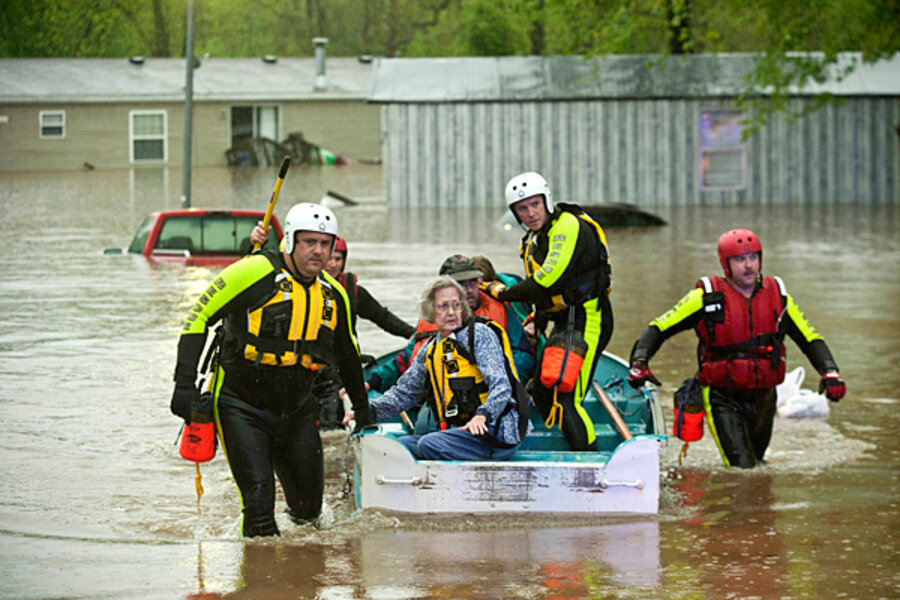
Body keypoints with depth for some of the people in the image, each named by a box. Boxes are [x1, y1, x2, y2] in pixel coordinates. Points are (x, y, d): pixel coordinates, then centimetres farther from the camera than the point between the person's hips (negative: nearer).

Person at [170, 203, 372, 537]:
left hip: (296, 409, 5)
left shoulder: (334, 296, 4)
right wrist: (185, 384, -18)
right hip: (241, 405, -5)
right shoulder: (255, 274, -15)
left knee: (308, 502, 6)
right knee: (258, 497, -14)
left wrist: (362, 408, 28)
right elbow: (198, 317, -12)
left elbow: (348, 356, 22)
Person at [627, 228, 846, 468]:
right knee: (742, 469, -18)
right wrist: (639, 362, -20)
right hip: (723, 399, -4)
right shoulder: (707, 297, -6)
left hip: (763, 400, 4)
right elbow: (658, 329, -4)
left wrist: (830, 373, -9)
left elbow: (810, 339, 8)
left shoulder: (777, 296, 5)